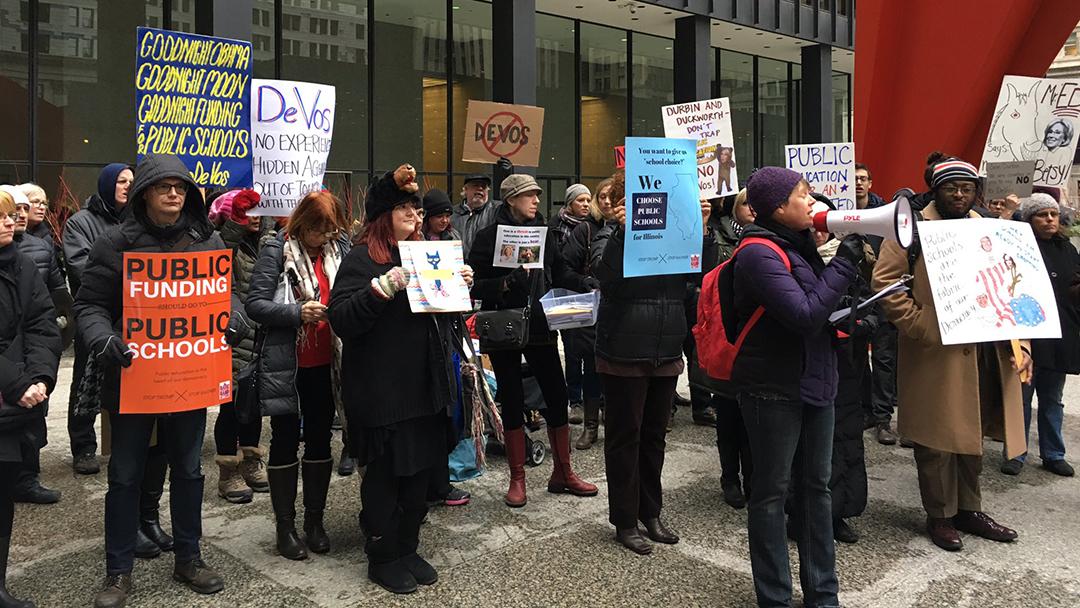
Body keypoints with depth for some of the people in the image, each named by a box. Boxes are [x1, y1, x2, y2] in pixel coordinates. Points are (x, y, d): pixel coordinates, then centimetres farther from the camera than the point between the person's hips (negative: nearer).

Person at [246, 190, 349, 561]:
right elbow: (255, 303, -12)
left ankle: (315, 521, 26)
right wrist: (298, 312, -23)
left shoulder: (340, 248, 3)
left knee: (320, 441, 13)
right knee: (285, 442, 7)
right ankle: (285, 527, 19)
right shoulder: (278, 249, -8)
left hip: (325, 364, 4)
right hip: (286, 365, -4)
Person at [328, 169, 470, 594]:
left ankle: (408, 549, 30)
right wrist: (383, 287, -28)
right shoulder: (362, 259, -6)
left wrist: (460, 286, 3)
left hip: (427, 388, 7)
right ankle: (382, 558, 21)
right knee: (385, 478, 5)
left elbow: (445, 315, 22)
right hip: (384, 393, -6)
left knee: (420, 473, 14)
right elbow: (341, 319, -17)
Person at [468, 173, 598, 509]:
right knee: (512, 402, 7)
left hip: (541, 327, 4)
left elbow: (559, 274, 14)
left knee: (557, 398, 6)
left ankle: (562, 474, 22)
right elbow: (475, 286, -11)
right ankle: (517, 480, 19)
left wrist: (585, 287, -2)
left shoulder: (543, 232, 8)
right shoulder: (489, 236, -7)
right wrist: (506, 283, -26)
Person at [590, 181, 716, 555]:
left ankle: (651, 513, 28)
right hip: (624, 355, -4)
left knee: (655, 436, 14)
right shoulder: (616, 233, -3)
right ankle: (624, 521, 15)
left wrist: (703, 231, -12)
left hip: (666, 354, 5)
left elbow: (705, 273, 1)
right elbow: (605, 272, -20)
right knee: (624, 437, 4)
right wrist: (622, 229, -29)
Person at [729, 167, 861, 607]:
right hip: (773, 389, -9)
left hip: (813, 383, 9)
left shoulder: (797, 244, 11)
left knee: (816, 487, 14)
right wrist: (845, 262, -19)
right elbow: (804, 316, -25)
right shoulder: (760, 253, -18)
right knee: (772, 493, 3)